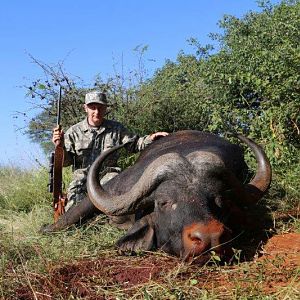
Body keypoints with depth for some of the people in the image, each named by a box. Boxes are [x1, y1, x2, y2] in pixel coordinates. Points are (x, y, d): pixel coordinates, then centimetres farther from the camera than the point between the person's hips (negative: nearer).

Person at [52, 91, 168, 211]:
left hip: (108, 174, 1)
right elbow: (66, 161, 5)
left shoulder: (116, 128, 11)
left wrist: (150, 138, -4)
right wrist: (61, 146, -17)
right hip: (82, 176, -1)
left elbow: (134, 144, 16)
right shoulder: (74, 131, 6)